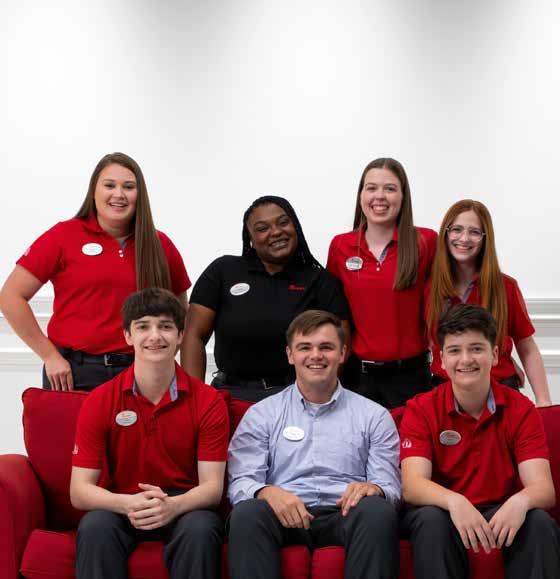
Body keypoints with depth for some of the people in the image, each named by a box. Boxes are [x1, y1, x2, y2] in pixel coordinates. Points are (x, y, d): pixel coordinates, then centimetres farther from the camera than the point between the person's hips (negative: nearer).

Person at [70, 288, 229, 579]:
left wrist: (172, 506, -30)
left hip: (185, 508, 0)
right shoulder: (98, 402, -4)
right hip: (120, 508, 0)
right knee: (94, 528, -32)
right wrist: (128, 504, -29)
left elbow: (212, 486, -8)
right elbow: (79, 491, -8)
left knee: (200, 530, -33)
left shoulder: (209, 402, -5)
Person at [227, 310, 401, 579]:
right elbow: (240, 483, 6)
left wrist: (374, 488, -17)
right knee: (247, 513, -34)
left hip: (345, 515, 1)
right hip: (284, 516, 0)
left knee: (378, 511, -33)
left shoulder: (374, 416, 16)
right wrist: (268, 492, -18)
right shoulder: (261, 415, 16)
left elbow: (391, 487, 9)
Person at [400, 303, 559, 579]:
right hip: (444, 513, 0)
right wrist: (454, 501, -39)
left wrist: (520, 501, -38)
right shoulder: (420, 409, -5)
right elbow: (412, 485, -17)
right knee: (432, 520, -34)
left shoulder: (521, 409, -3)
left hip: (502, 514, 1)